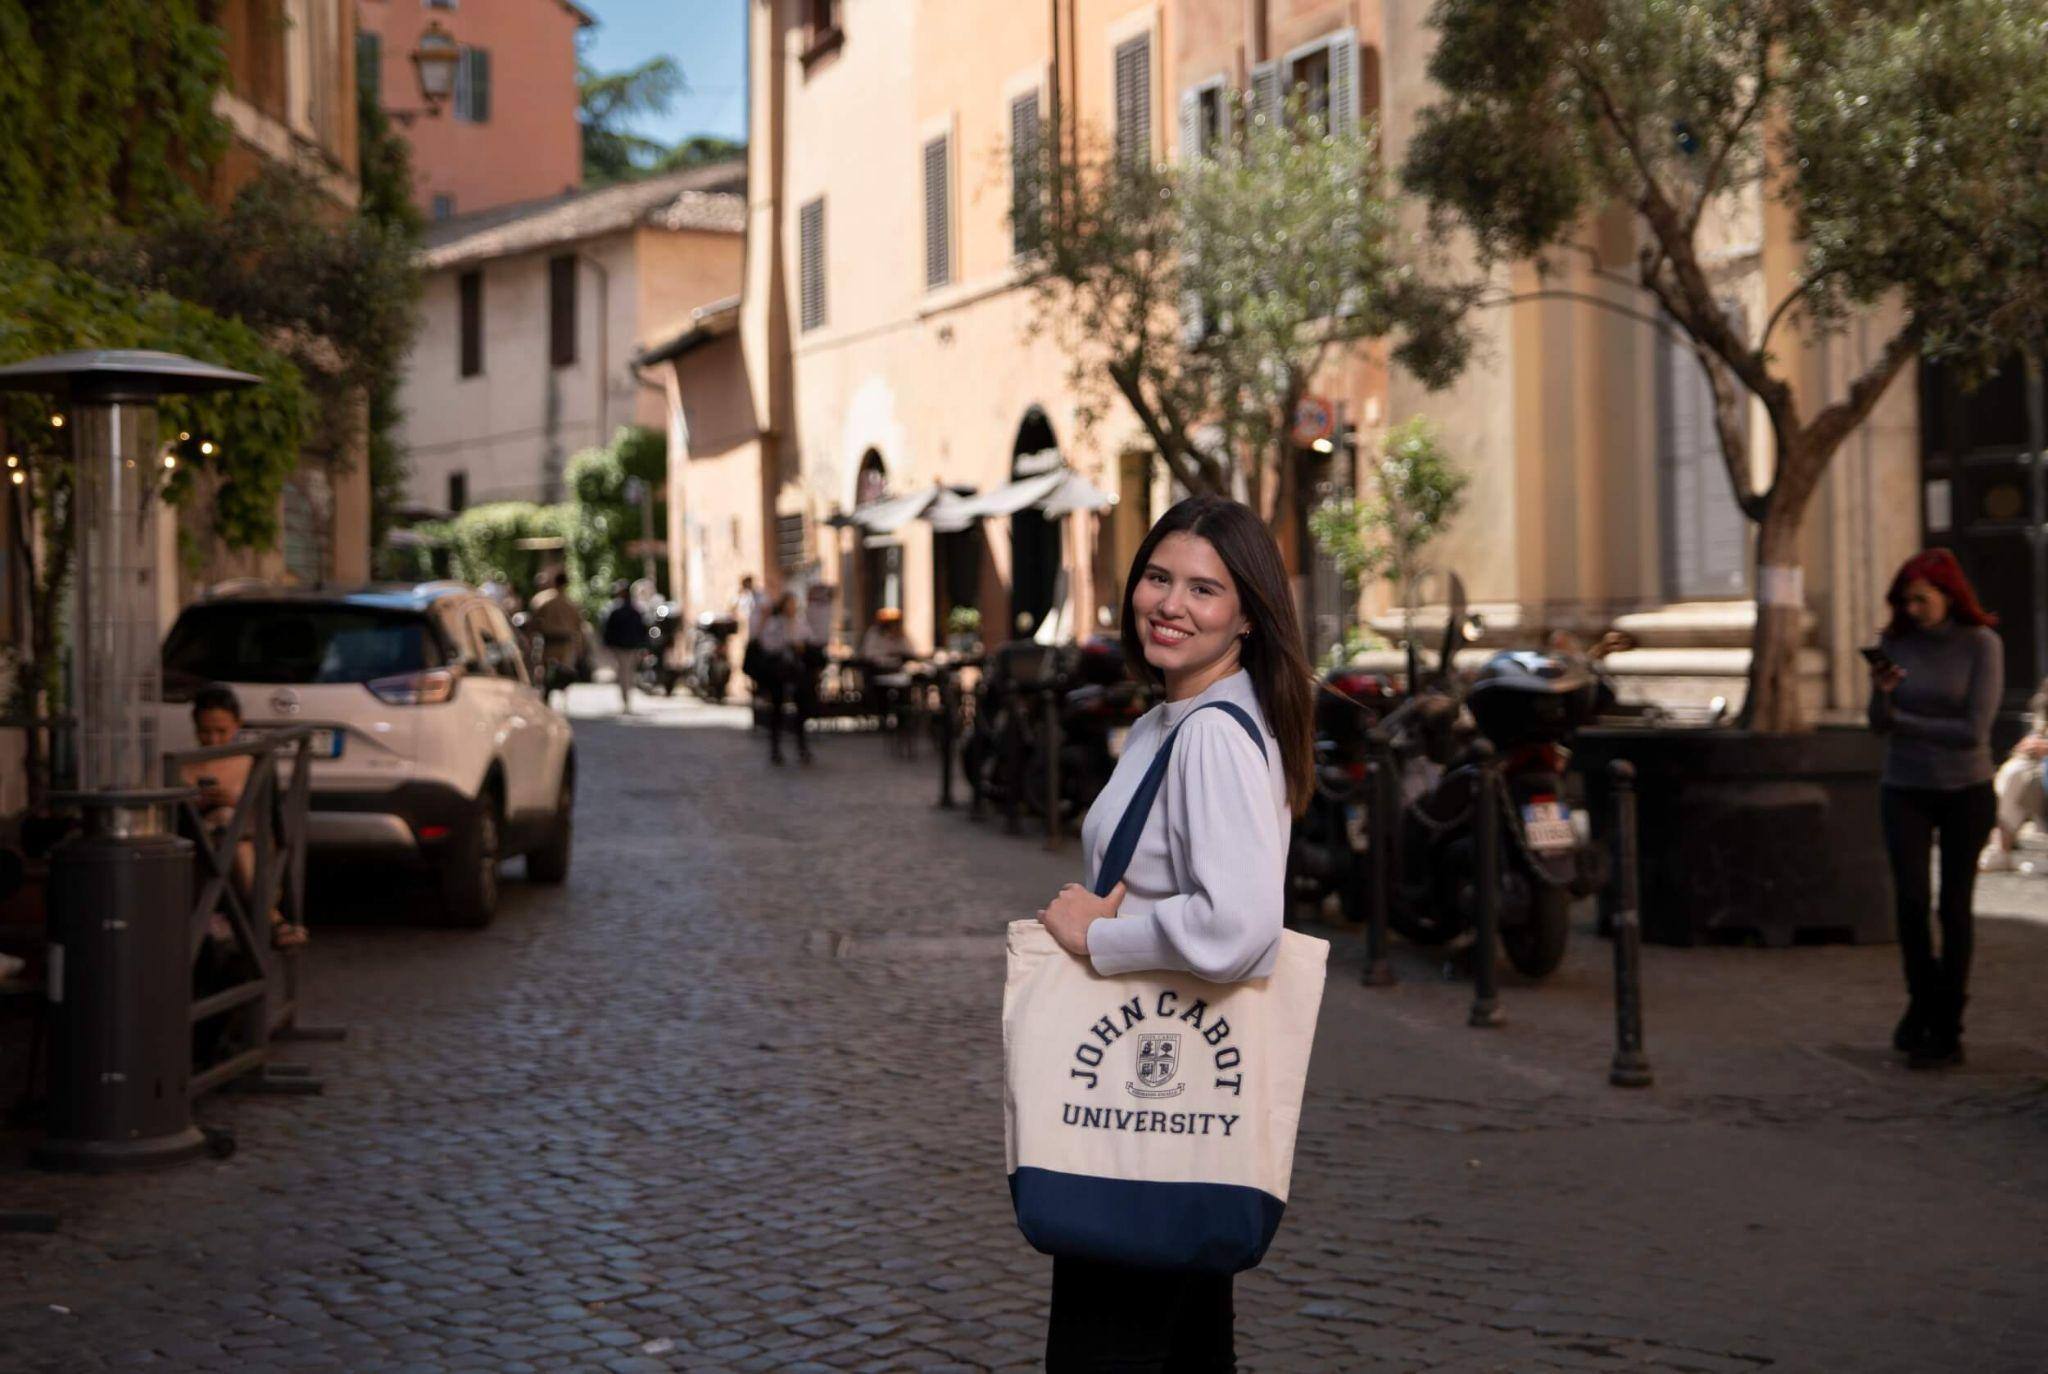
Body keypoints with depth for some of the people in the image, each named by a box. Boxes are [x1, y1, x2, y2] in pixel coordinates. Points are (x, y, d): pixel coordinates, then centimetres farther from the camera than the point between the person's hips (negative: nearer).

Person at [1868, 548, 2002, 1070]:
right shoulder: (1895, 642, -1)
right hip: (1906, 791, 2)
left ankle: (1948, 1031, 10)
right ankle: (1922, 998, 14)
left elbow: (1974, 730, -15)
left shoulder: (1982, 645, -10)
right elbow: (1879, 723, -3)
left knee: (1954, 907, 2)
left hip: (1966, 791, -2)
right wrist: (1881, 691, -23)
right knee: (1911, 900, -10)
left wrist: (1904, 723, -11)